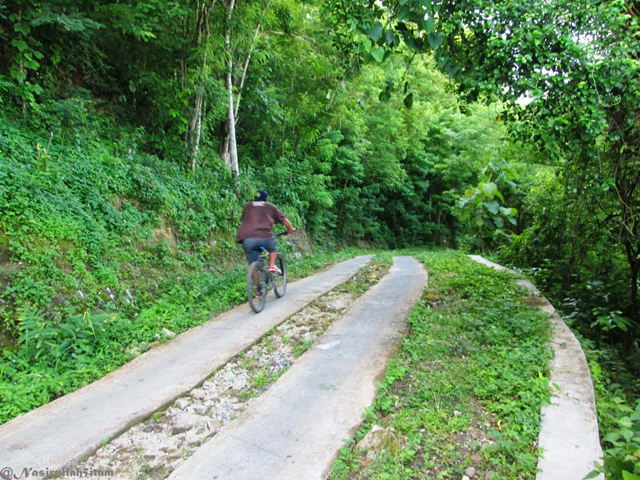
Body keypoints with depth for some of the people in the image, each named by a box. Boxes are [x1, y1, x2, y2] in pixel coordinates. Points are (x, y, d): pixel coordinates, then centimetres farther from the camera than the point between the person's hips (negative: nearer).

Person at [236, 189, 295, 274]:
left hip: (246, 238, 2)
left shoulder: (248, 206, 26)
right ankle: (272, 266, 11)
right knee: (273, 248, 28)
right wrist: (291, 229, 40)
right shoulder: (271, 207, 20)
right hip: (264, 236, -2)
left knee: (253, 264, 14)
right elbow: (284, 220, 22)